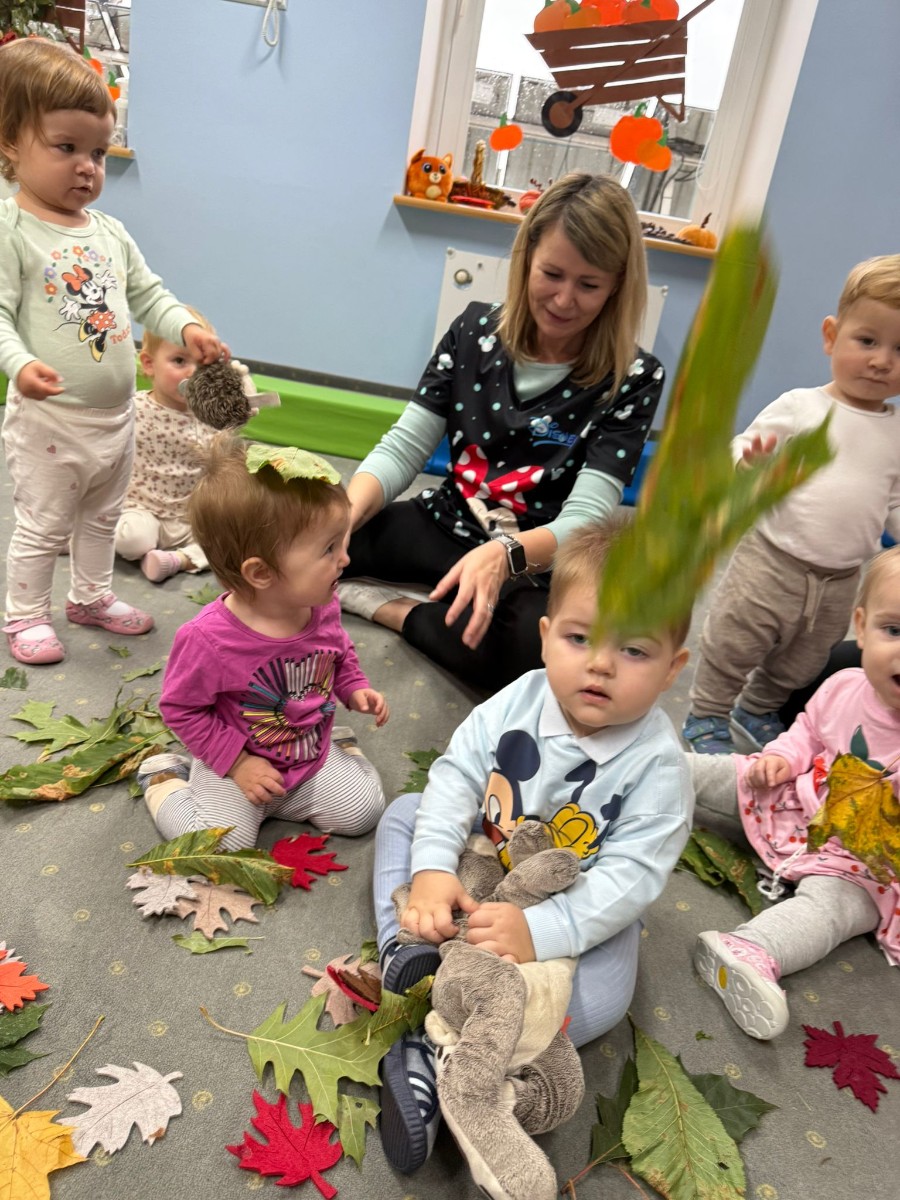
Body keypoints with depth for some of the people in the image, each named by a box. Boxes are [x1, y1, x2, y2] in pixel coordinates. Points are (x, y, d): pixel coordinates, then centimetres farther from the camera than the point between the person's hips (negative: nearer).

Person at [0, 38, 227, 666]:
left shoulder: (110, 231, 6)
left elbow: (149, 293, 12)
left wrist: (187, 328, -7)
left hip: (117, 414, 7)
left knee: (101, 519, 22)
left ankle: (92, 596, 41)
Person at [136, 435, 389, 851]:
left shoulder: (323, 608, -13)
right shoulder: (208, 639, -31)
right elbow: (181, 709, -17)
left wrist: (354, 688, -5)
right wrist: (238, 763, -16)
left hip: (312, 756, 5)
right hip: (234, 767, -4)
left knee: (361, 810, -3)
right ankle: (166, 780, 11)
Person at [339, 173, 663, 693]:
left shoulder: (634, 379, -12)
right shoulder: (476, 329, -2)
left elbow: (585, 519, -19)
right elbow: (402, 449, -3)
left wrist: (503, 553, -41)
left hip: (536, 568, -2)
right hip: (444, 528, 3)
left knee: (540, 647, -37)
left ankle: (391, 607, -15)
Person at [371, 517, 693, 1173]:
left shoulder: (658, 764, -27)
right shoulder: (519, 701, -18)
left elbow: (631, 873, -28)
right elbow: (457, 774, -16)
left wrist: (542, 930, -38)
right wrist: (433, 868, -29)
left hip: (584, 905, -3)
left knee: (600, 998, -28)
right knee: (404, 814, -3)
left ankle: (436, 1046, -23)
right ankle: (411, 956, -16)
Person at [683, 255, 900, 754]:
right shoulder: (799, 407, -8)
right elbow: (742, 453, -7)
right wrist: (750, 457, -29)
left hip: (840, 581, 5)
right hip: (771, 560, -4)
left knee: (798, 666, 23)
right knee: (731, 648, 7)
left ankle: (759, 710, 48)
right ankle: (707, 716, 30)